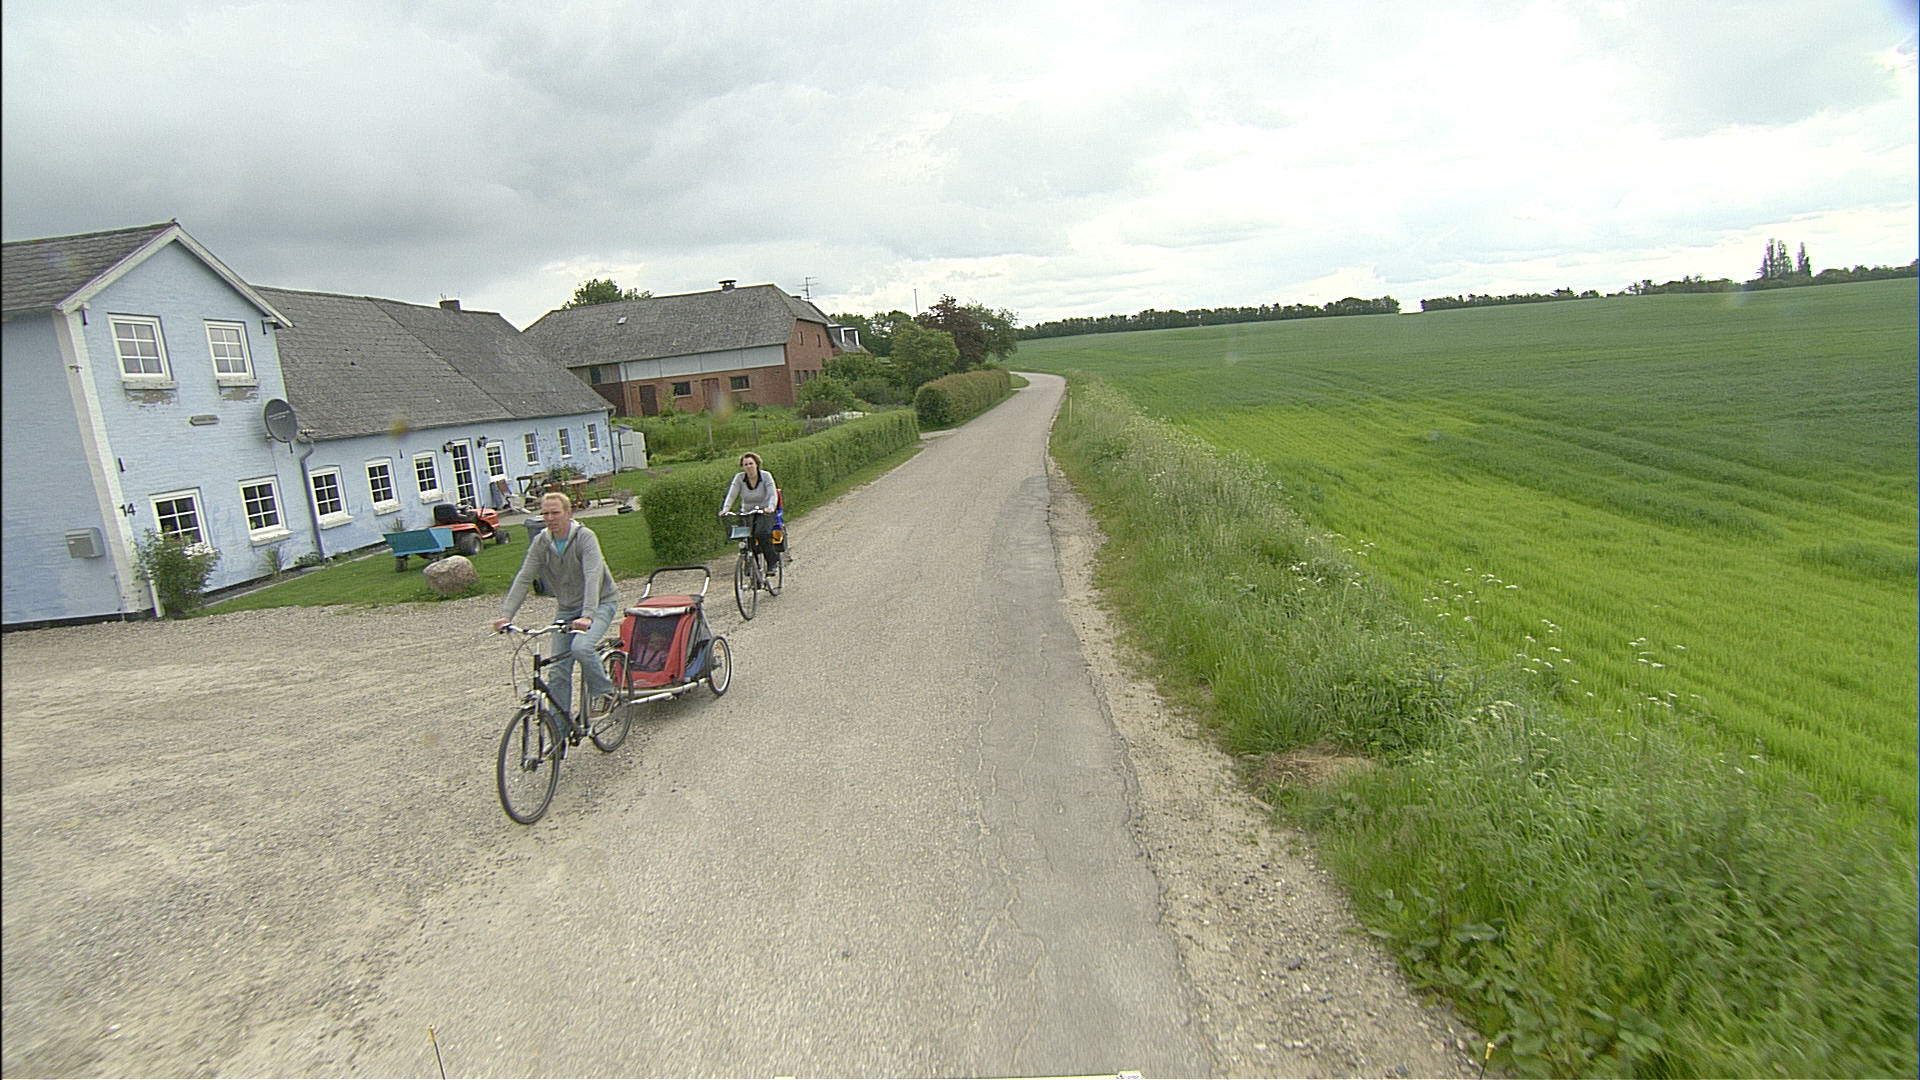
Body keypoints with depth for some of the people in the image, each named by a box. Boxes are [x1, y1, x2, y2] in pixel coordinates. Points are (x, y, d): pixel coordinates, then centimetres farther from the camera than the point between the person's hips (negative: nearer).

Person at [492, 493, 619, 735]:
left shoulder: (585, 538, -19)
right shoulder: (540, 543, -3)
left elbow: (593, 577, -32)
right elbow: (523, 579, -9)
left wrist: (587, 615, -45)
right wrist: (506, 614, -23)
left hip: (600, 604, -5)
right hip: (567, 609, 6)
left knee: (580, 647, -31)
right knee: (558, 671, 1)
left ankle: (603, 692, -6)